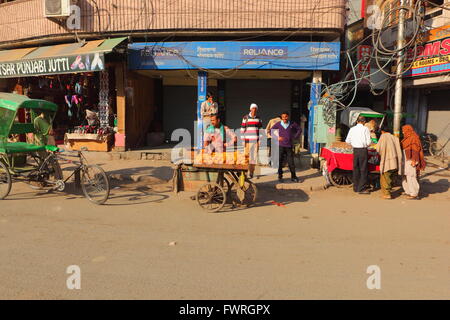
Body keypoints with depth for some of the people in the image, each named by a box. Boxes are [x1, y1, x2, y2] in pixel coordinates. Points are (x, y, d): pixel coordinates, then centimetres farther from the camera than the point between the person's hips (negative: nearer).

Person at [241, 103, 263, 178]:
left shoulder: (258, 118, 10)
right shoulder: (245, 118, 0)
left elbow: (261, 129, 15)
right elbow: (242, 129, -1)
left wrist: (260, 140, 8)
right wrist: (243, 140, -5)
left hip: (256, 140, 3)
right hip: (248, 140, -3)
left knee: (254, 155, 1)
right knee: (246, 155, -3)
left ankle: (251, 172, 10)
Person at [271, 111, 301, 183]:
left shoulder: (292, 124, 4)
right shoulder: (278, 124, 1)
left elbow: (299, 130, 19)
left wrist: (295, 137, 8)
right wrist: (277, 137, -1)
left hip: (289, 146, 1)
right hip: (281, 146, 0)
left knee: (291, 162, 1)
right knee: (280, 161, 2)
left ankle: (293, 177, 12)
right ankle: (280, 176, 13)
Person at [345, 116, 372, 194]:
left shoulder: (352, 129, 5)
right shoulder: (365, 129, -7)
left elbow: (347, 141, 9)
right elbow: (369, 142, -9)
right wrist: (367, 145, 13)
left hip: (355, 150, 5)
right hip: (363, 150, -5)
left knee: (355, 169, 13)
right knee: (363, 170, 1)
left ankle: (355, 187, 21)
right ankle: (361, 189, 1)